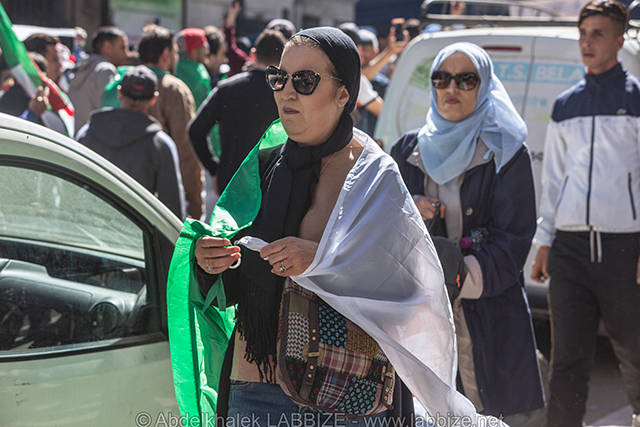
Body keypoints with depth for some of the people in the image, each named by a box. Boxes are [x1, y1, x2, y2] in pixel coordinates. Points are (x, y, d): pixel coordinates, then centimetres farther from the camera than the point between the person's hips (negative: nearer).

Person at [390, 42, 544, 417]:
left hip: (484, 312, -2)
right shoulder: (408, 151, 13)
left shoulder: (505, 154, 1)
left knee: (480, 413, -5)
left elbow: (513, 239, -5)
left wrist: (457, 279, -17)